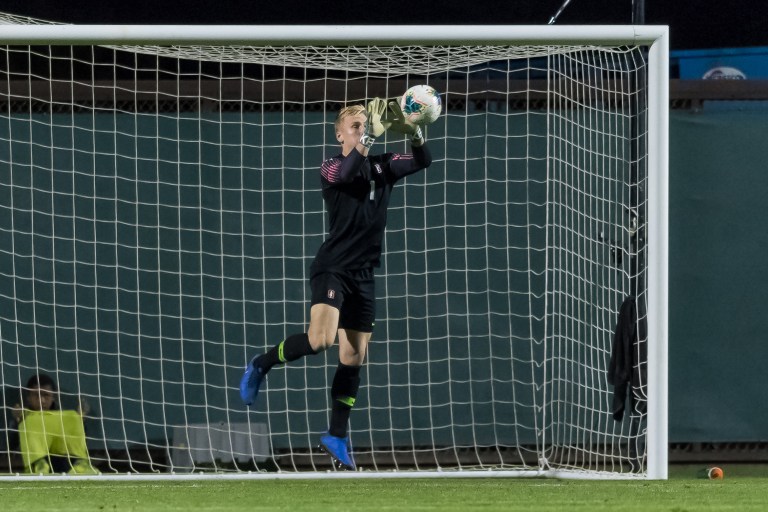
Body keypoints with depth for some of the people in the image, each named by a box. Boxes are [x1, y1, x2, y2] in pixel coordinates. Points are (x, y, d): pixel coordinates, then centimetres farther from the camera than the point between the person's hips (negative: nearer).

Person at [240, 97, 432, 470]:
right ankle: (261, 365, -1)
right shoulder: (331, 168, -7)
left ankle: (337, 437, 17)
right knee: (320, 341, -26)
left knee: (353, 360, 6)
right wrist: (370, 135, -38)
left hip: (363, 275, 6)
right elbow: (346, 173, -29)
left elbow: (422, 162, 1)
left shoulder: (383, 167, 10)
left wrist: (414, 133, -18)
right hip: (332, 268, -6)